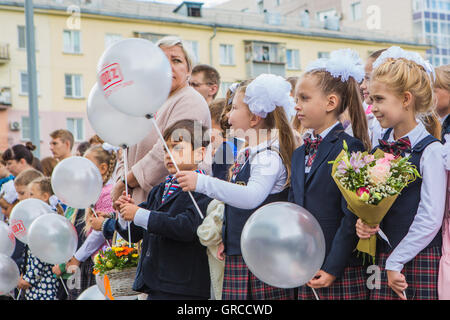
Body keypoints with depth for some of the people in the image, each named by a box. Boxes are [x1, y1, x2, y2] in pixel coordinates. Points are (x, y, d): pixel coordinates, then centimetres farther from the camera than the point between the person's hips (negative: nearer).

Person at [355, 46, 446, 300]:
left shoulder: (430, 150, -12)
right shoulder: (380, 149, 8)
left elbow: (430, 219, -15)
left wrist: (395, 262, -12)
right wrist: (364, 222, -5)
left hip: (419, 258, -5)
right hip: (383, 256, 5)